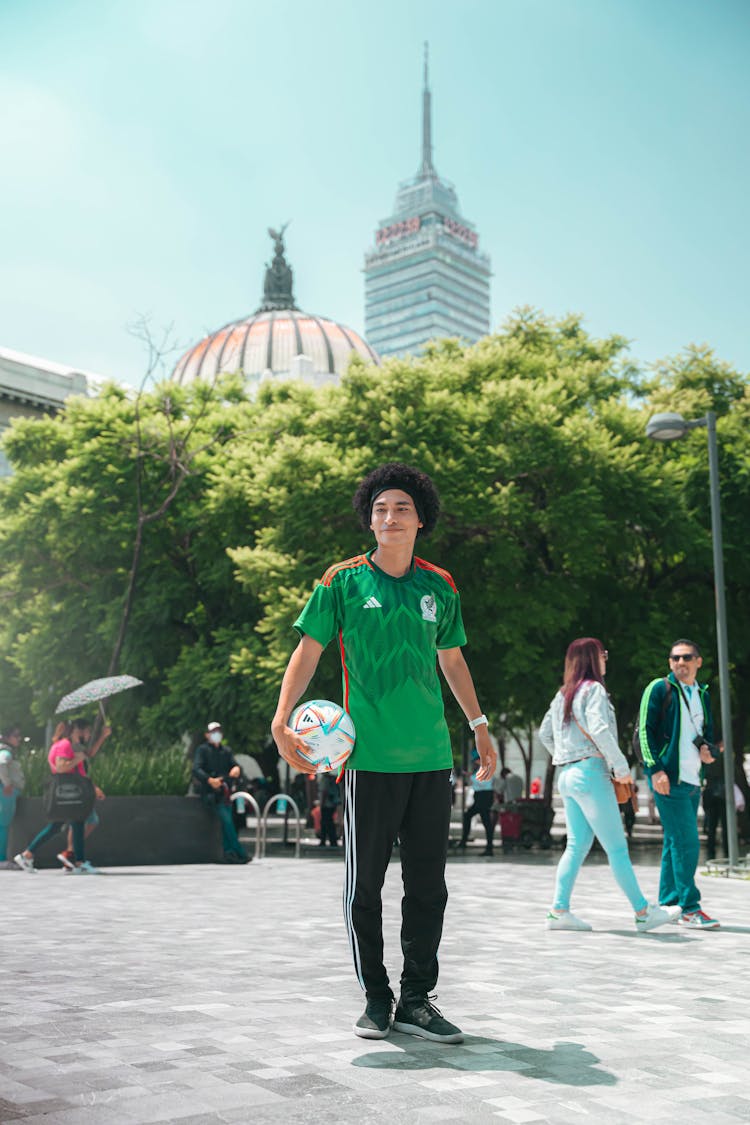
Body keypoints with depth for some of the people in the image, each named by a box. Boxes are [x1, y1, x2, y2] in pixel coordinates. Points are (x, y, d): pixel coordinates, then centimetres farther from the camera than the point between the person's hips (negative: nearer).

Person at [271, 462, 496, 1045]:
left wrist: (479, 724, 23)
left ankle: (417, 1000, 20)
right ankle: (376, 997, 19)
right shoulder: (344, 580, 0)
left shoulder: (440, 586, 10)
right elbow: (309, 649, 0)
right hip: (370, 756, -3)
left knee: (428, 883, 7)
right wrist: (282, 718, -12)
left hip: (432, 755, 3)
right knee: (365, 882, 3)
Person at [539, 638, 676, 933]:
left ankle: (559, 911, 4)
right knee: (617, 847, -3)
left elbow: (544, 733, 23)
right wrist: (621, 767, -15)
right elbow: (599, 729, -21)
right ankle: (642, 911, 3)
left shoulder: (563, 694, 17)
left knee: (577, 845, 9)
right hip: (590, 772, -8)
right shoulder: (593, 689, -8)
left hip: (566, 775, 8)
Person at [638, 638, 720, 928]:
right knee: (686, 842, -10)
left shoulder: (702, 694, 16)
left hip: (693, 780, 7)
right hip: (668, 778, -7)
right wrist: (655, 769, -16)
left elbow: (708, 730, 25)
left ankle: (668, 904, 19)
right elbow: (645, 730, -8)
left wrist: (705, 746, 1)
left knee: (675, 842, 11)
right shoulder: (659, 688, -3)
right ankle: (689, 907, -5)